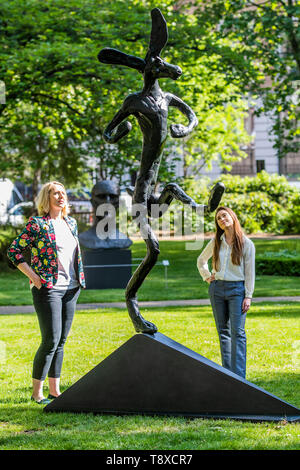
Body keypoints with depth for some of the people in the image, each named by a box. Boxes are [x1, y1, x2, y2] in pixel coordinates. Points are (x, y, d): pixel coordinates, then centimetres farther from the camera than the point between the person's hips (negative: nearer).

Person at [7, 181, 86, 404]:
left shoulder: (71, 223, 13)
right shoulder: (37, 224, -8)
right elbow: (14, 251, -8)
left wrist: (79, 278, 16)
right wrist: (34, 277, -13)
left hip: (70, 288, 7)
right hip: (48, 288, -7)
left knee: (61, 341, 9)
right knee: (51, 340, -9)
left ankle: (54, 390, 16)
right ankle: (37, 391, 2)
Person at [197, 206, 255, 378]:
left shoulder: (246, 244, -2)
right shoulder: (215, 242, 8)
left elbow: (250, 272, -2)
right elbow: (201, 260, 25)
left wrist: (248, 296, -8)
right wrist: (207, 276, 11)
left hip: (237, 289, -4)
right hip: (217, 288, 4)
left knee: (238, 332, -11)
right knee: (223, 331, 7)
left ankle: (239, 376, -14)